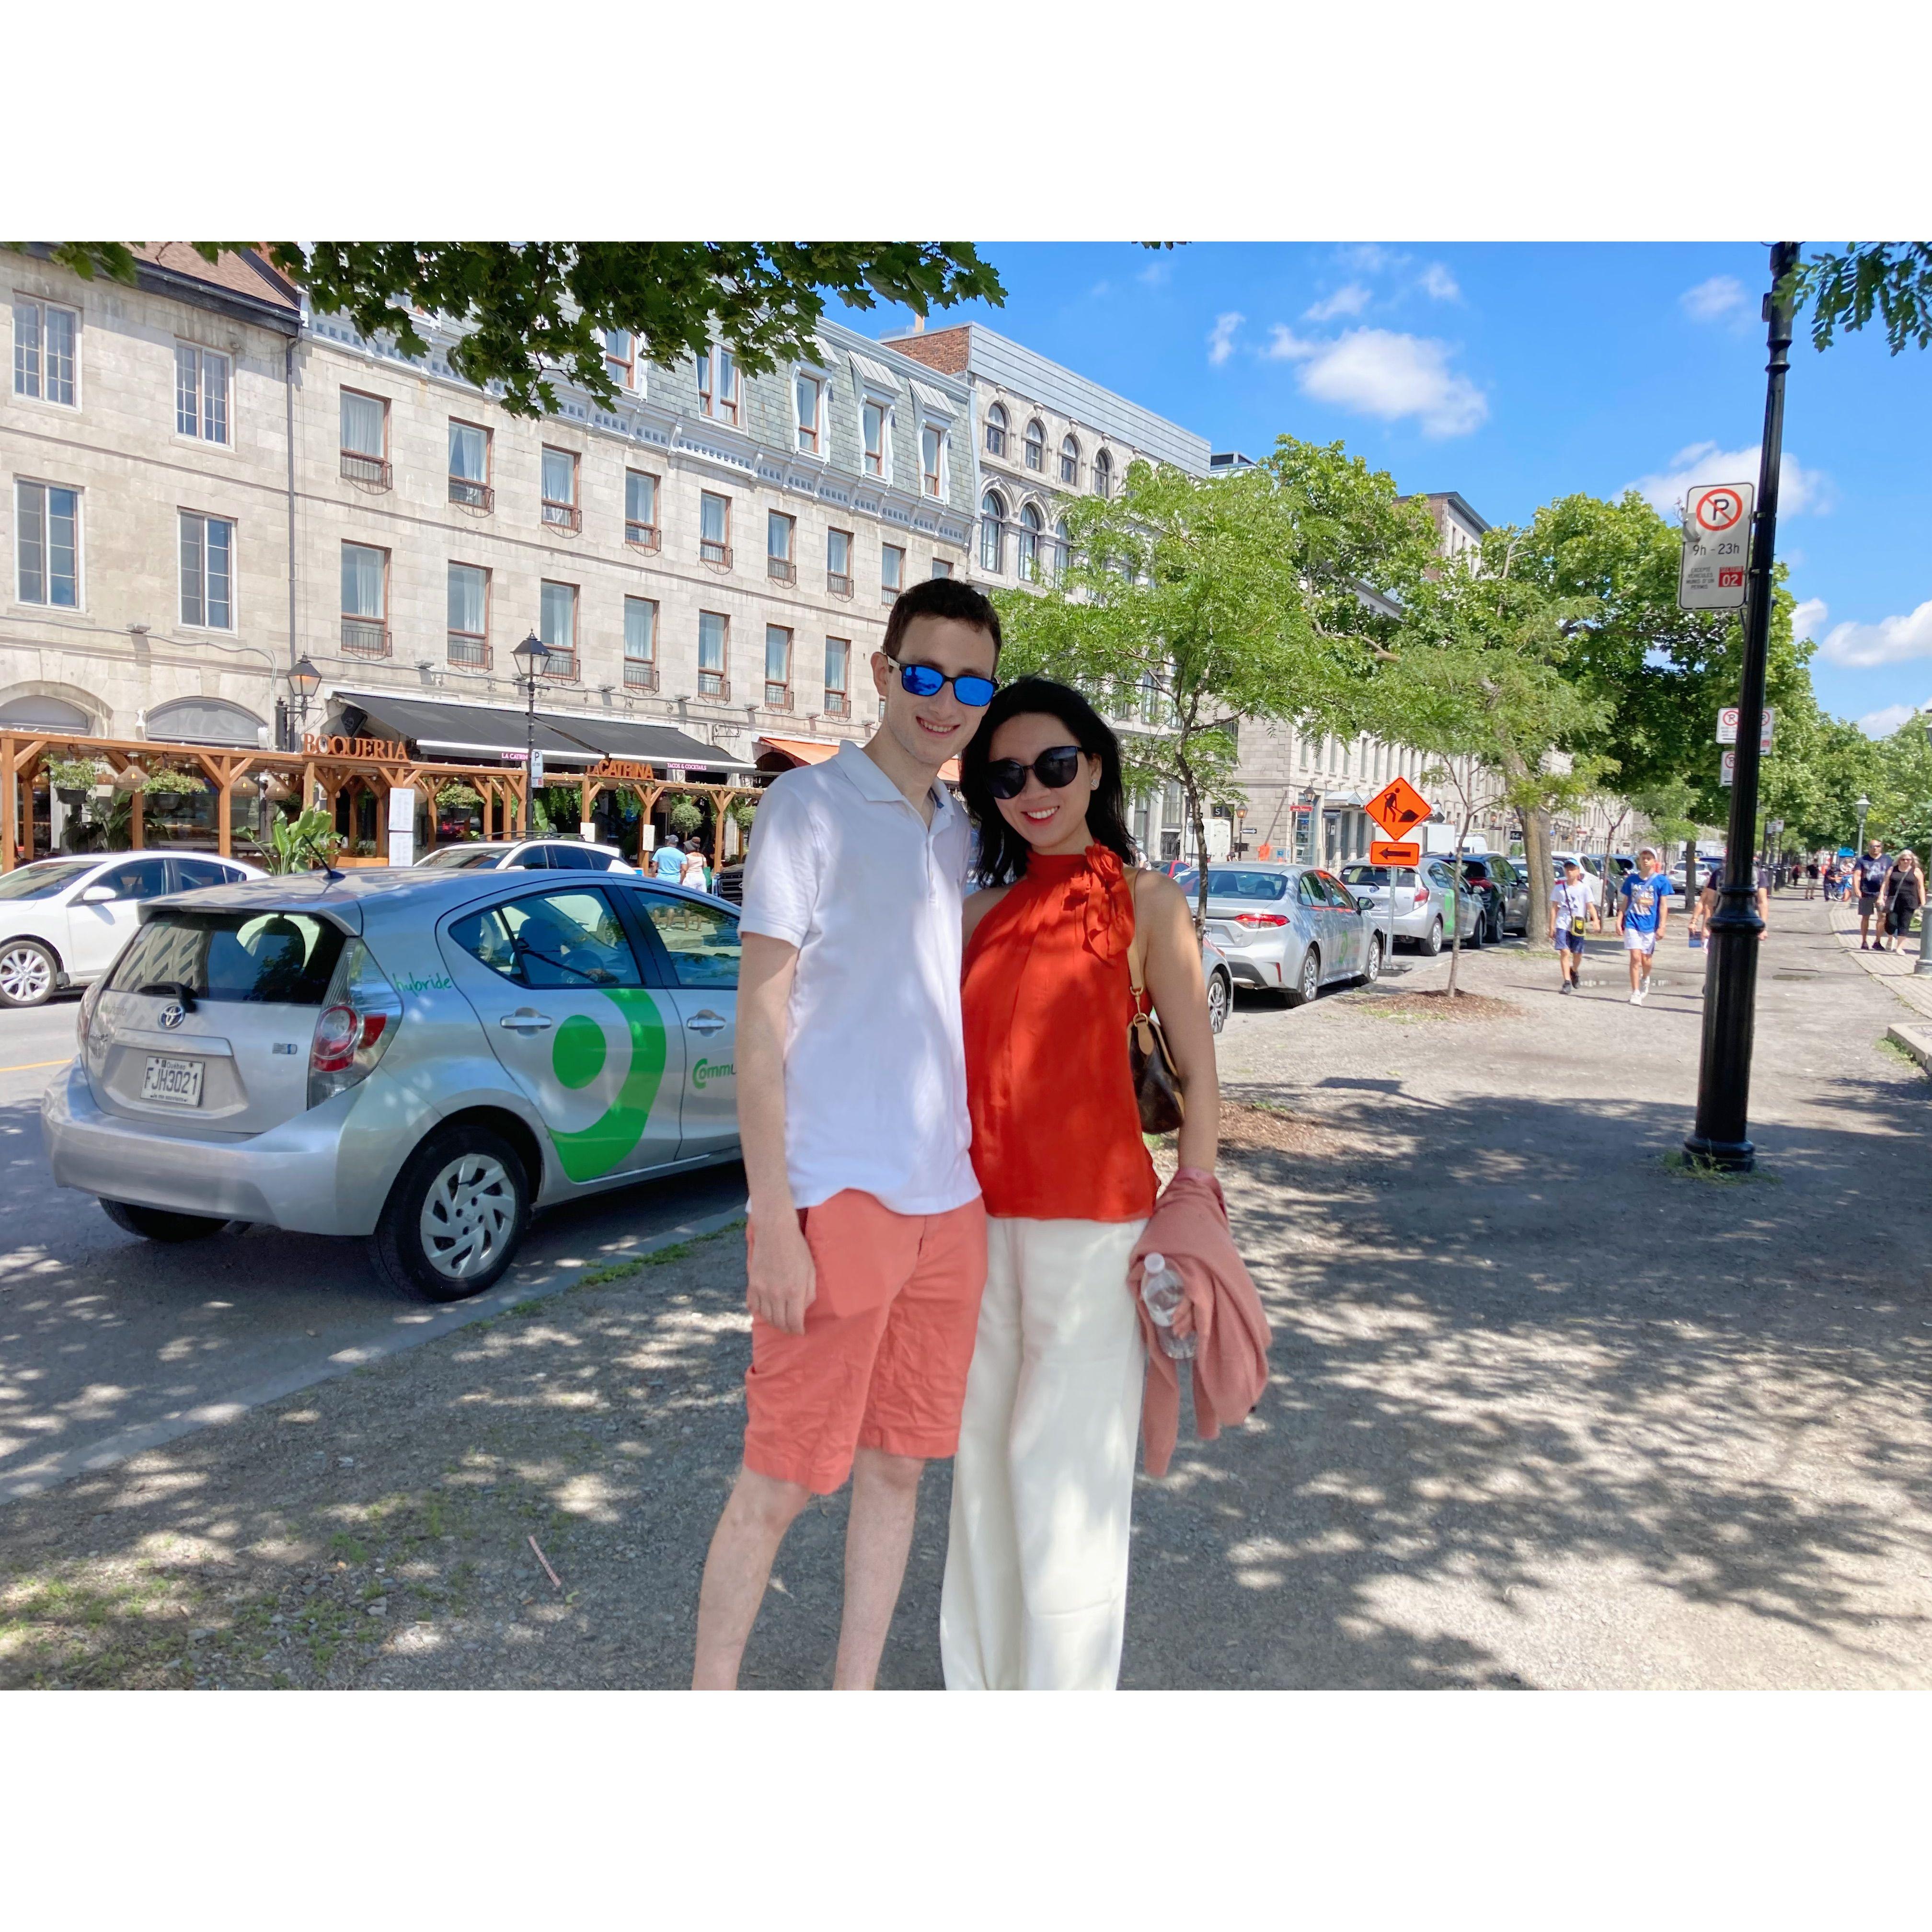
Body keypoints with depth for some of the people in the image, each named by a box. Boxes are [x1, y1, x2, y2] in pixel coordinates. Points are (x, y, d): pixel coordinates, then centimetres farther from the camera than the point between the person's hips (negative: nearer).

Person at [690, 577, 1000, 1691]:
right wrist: (773, 1220, -15)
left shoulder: (962, 830, 13)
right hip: (839, 1197, -6)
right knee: (781, 1483, 3)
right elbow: (762, 1017, -11)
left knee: (898, 1468, 15)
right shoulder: (811, 805, -7)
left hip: (951, 1199, 7)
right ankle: (711, 1693, 24)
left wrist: (979, 1180, 16)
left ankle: (855, 1696, 31)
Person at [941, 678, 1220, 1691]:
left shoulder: (1144, 899, -2)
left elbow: (1199, 1074, -4)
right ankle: (981, 1675, 31)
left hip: (1089, 1214, -5)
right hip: (979, 1211, 5)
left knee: (1062, 1467, 2)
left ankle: (1063, 1685, 20)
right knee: (982, 1455, 14)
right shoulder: (984, 909, 12)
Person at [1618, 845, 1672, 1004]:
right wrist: (1620, 920, 3)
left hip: (1650, 926, 0)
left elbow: (1663, 905, -1)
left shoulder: (1661, 881, 0)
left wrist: (1662, 927, -7)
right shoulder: (1631, 880, 5)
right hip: (1632, 924, 0)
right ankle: (1635, 993, -5)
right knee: (1636, 957, -9)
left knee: (1646, 960, 7)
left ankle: (1645, 979, 41)